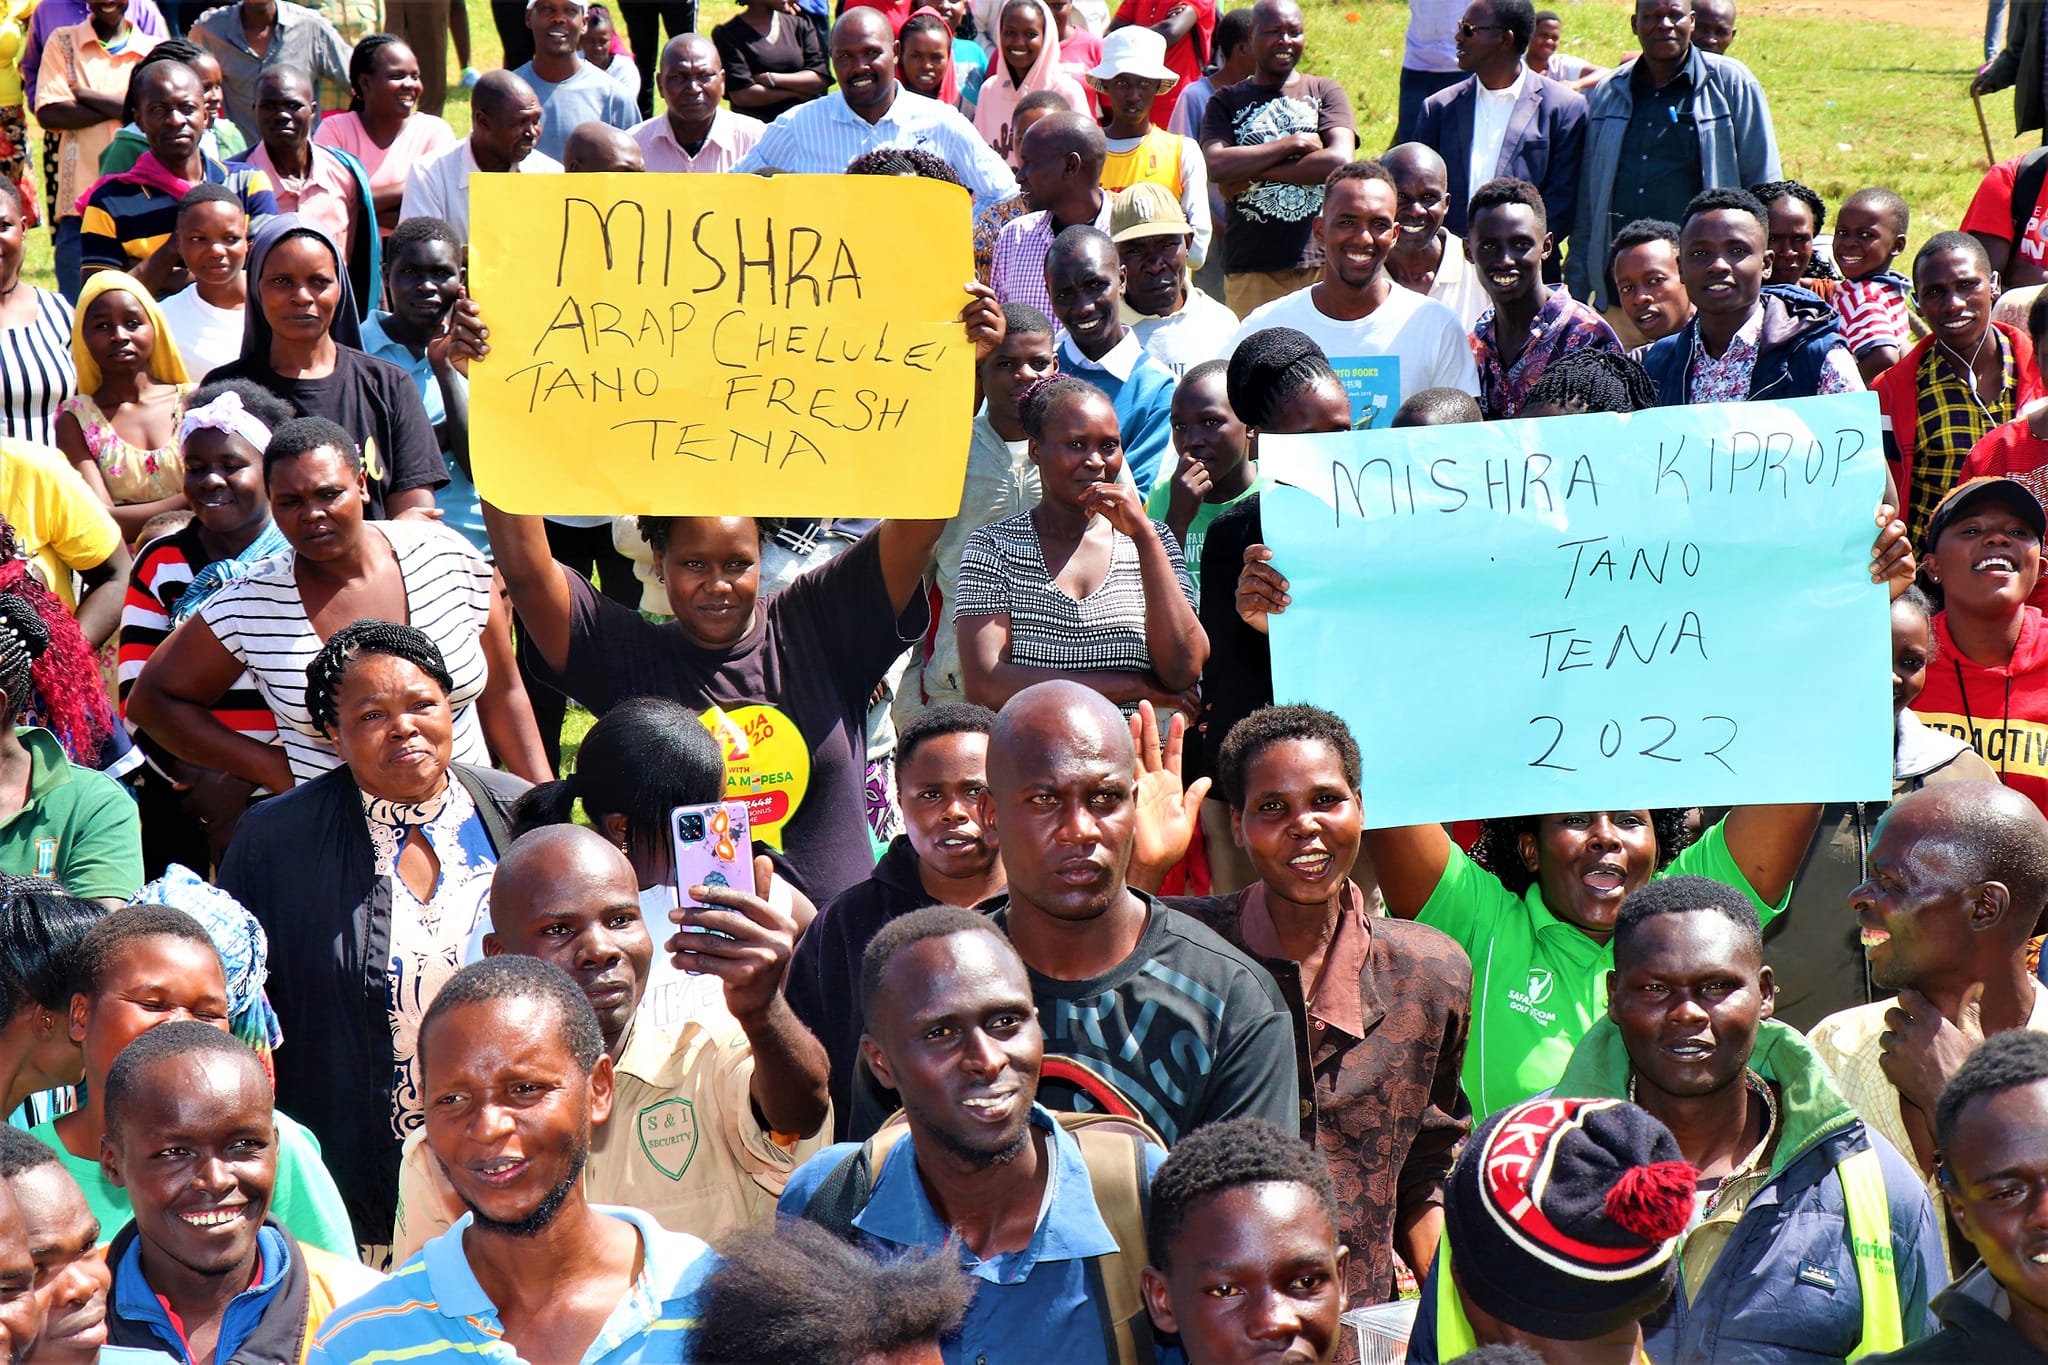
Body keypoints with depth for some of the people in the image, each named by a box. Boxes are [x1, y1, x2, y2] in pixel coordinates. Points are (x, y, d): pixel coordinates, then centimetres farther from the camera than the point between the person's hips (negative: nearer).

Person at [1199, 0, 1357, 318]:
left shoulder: (1326, 92, 10)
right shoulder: (1226, 101, 10)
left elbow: (1340, 161, -8)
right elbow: (1216, 166, -9)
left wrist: (1253, 172, -7)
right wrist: (1294, 143, -7)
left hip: (1321, 262, 0)